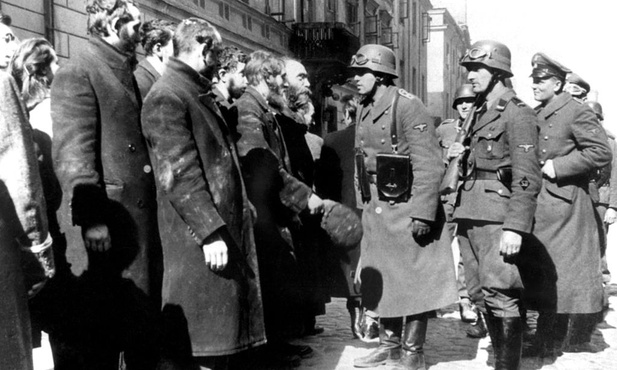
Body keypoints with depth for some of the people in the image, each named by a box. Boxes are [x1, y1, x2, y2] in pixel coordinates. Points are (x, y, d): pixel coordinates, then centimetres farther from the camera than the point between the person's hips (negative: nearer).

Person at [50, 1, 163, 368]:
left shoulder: (128, 74, 19)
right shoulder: (77, 75, -8)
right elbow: (71, 152, -17)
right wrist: (91, 217, -22)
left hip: (142, 224, 9)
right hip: (105, 228, -8)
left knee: (143, 327, 16)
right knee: (94, 341, 1)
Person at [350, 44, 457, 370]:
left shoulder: (408, 107, -15)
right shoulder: (364, 111, 10)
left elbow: (429, 165, -19)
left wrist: (422, 214, -21)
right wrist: (363, 206, 13)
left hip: (406, 209, -8)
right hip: (376, 211, 8)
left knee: (413, 282, 3)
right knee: (382, 280, 15)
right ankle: (390, 344, 31)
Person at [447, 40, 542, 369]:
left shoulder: (517, 113, -6)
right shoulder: (480, 113, 19)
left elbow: (526, 178, -14)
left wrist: (515, 228, -20)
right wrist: (458, 155, 8)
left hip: (497, 217, -8)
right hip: (470, 215, 9)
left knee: (501, 294, -8)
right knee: (481, 295, 11)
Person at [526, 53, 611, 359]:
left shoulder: (576, 112, -9)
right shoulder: (534, 115, 13)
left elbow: (601, 152, -17)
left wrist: (557, 166, -18)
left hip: (565, 206, -7)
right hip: (536, 206, 8)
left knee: (563, 277, 0)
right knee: (542, 275, 12)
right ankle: (548, 343, 24)